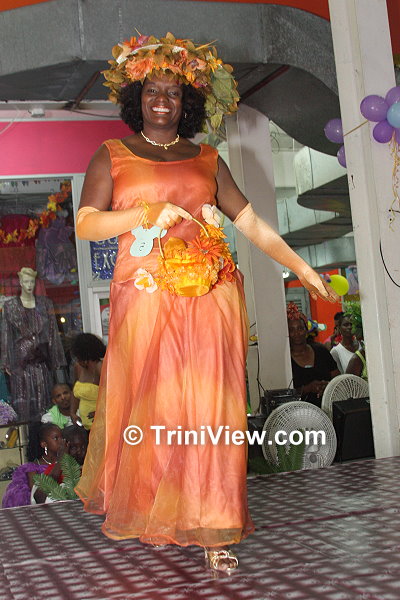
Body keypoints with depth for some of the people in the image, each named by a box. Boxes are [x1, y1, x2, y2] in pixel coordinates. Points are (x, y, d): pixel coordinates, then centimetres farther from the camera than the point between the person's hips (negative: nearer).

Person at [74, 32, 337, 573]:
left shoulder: (207, 160, 16)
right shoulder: (112, 156, 11)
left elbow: (251, 223, 13)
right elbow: (85, 224, 0)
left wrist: (303, 269, 8)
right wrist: (150, 213, -12)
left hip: (210, 297, 2)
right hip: (146, 301, -1)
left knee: (211, 408, -3)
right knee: (150, 408, 0)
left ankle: (213, 527, 5)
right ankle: (147, 511, 23)